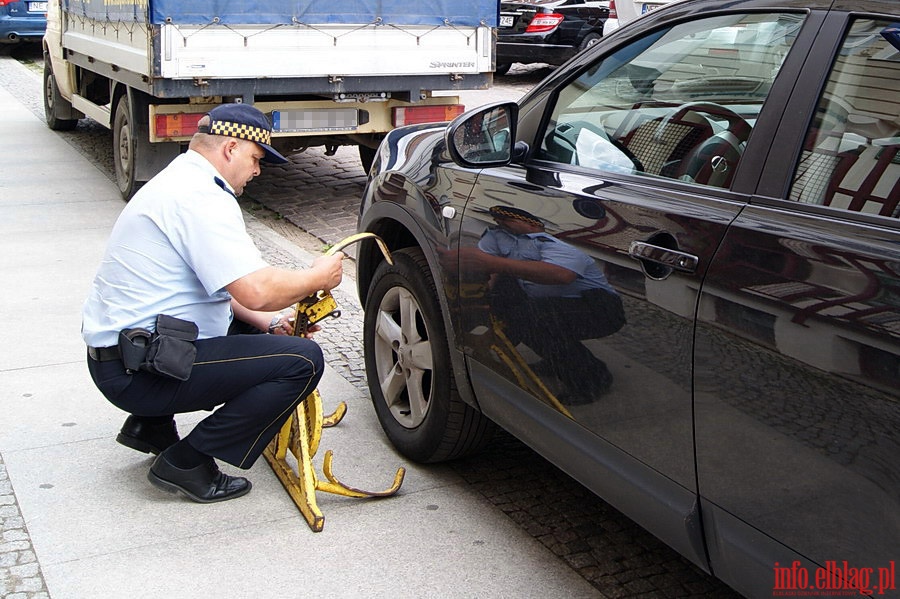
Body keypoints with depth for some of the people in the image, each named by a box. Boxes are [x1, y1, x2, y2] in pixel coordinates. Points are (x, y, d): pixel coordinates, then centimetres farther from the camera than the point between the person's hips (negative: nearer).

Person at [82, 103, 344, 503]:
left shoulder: (179, 181, 16)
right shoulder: (200, 197, -18)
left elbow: (219, 282, 22)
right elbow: (258, 290, -27)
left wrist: (267, 322, 9)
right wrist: (318, 277, -9)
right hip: (139, 373, -11)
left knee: (253, 328, 27)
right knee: (302, 360, -16)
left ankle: (151, 424, 21)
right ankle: (187, 463, -8)